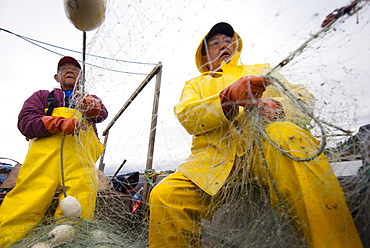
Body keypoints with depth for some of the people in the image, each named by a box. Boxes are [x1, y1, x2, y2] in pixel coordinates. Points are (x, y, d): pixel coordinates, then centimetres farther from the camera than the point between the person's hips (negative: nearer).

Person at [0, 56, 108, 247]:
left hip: (82, 155, 1)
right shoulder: (42, 96, 28)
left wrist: (92, 108, -18)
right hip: (46, 149, 0)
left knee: (79, 208, -17)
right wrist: (60, 123, -8)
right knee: (27, 201, -16)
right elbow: (25, 121, 10)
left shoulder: (90, 100, 31)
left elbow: (102, 114, 7)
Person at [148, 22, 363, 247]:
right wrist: (228, 98, -17)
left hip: (263, 146, 0)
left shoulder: (261, 70, 29)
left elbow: (303, 98, 16)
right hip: (215, 157, 1)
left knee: (286, 134, -34)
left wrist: (275, 107, -9)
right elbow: (186, 116, 3)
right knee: (164, 195, -24)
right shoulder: (195, 84, 26)